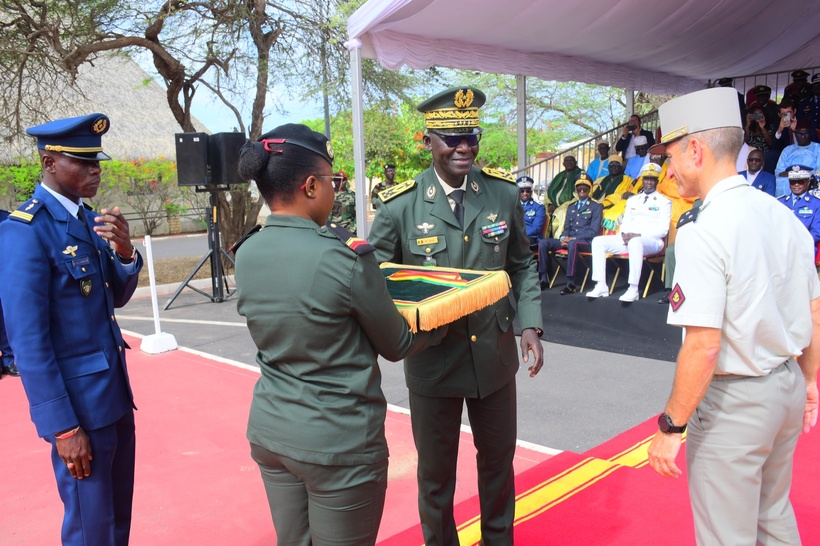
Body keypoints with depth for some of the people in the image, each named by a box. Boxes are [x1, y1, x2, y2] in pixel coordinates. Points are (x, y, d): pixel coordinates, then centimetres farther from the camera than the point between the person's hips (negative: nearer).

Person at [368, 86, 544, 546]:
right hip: (433, 362, -2)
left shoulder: (504, 192, -2)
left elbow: (522, 264, 8)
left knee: (498, 460, 22)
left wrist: (530, 325, -2)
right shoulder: (400, 205, -12)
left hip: (495, 356, 3)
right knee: (436, 473, 15)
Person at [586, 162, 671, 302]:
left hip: (651, 242, -6)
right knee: (598, 241, -14)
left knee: (635, 242, -42)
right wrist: (624, 233, -6)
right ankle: (601, 286, -20)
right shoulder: (632, 200, 23)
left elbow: (662, 230, -4)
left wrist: (639, 234, -17)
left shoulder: (664, 202, 6)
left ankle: (633, 289, -41)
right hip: (627, 240, 6)